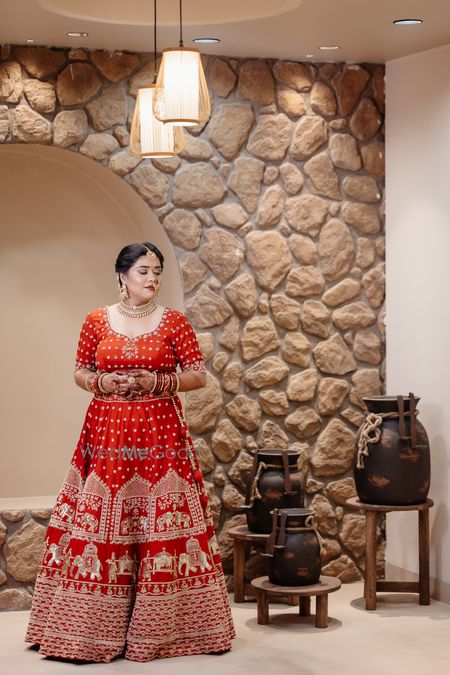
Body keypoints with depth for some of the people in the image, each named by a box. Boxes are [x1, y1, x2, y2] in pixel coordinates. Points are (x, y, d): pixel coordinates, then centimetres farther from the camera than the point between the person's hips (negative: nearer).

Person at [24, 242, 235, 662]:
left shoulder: (174, 322, 3)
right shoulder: (96, 321, 6)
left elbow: (199, 376, 3)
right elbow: (80, 373, 11)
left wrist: (158, 382, -12)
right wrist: (102, 383, -9)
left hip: (160, 435, -1)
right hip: (107, 434, 1)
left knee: (162, 528, -2)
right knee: (100, 525, 0)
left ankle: (159, 626, 8)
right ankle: (95, 626, 10)